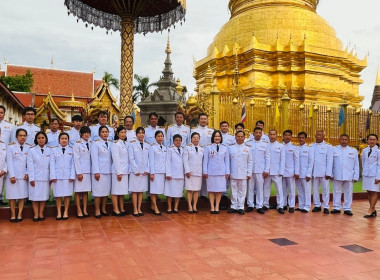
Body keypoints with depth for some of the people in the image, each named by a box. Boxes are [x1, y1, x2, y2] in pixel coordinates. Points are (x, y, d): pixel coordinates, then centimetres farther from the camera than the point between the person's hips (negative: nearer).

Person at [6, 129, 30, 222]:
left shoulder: (29, 147, 4)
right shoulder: (11, 147, -1)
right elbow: (9, 162, -5)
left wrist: (27, 173, -5)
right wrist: (12, 175, -10)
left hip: (24, 175, 2)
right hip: (13, 174, -2)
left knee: (22, 195, 2)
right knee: (12, 195, 1)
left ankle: (20, 214, 8)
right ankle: (13, 214, 9)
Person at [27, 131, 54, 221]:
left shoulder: (49, 151, 6)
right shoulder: (31, 150, 3)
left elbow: (52, 164, 1)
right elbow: (30, 165, -1)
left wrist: (52, 177, -6)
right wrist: (31, 178, -7)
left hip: (45, 177, 1)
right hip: (35, 177, -1)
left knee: (44, 196, 6)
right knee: (35, 196, 2)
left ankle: (41, 213, 15)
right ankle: (36, 214, 10)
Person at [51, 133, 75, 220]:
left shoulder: (71, 151, 7)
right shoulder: (54, 150, 8)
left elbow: (73, 164, 4)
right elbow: (52, 164, 4)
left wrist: (72, 176, -6)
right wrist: (53, 176, -5)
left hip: (68, 176, 0)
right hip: (57, 176, 0)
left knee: (67, 194, 2)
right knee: (58, 195, 2)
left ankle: (66, 212, 11)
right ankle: (59, 212, 9)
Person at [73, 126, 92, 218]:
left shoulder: (91, 144, 9)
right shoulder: (77, 144, -4)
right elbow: (76, 159, -8)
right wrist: (79, 172, -12)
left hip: (88, 170, 4)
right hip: (80, 170, -4)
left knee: (86, 191, 8)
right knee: (78, 191, 1)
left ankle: (85, 210, 13)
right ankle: (79, 211, 7)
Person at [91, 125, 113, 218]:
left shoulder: (111, 144, 10)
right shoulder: (96, 143, -4)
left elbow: (112, 157, 10)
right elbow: (94, 158, -8)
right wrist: (96, 172, -13)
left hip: (108, 171, 5)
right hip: (99, 171, -5)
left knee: (106, 190, 8)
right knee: (98, 191, -1)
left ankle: (103, 209, 19)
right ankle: (97, 210, 8)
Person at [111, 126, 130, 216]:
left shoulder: (126, 144, 13)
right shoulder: (116, 144, -8)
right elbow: (115, 159, -13)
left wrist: (128, 170, 7)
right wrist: (119, 172, -16)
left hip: (125, 171, 7)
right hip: (118, 171, -7)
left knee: (122, 191, 11)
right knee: (116, 191, -1)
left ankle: (122, 209, 17)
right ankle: (115, 210, 5)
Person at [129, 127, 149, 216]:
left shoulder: (147, 145, 9)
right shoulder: (132, 144, -2)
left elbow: (149, 158, 6)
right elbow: (131, 158, -6)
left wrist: (147, 170, -3)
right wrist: (136, 170, -10)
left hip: (144, 172, 4)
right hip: (135, 171, -3)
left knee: (141, 190, 7)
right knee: (135, 190, 0)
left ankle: (139, 209, 15)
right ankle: (135, 210, 7)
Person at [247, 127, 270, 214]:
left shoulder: (265, 144, 7)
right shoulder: (248, 144, 5)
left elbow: (268, 158, 5)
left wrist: (266, 170, -2)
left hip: (260, 170, 0)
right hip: (250, 170, 0)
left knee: (260, 188, 2)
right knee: (250, 188, 5)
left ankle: (259, 206, 9)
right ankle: (250, 205, 14)